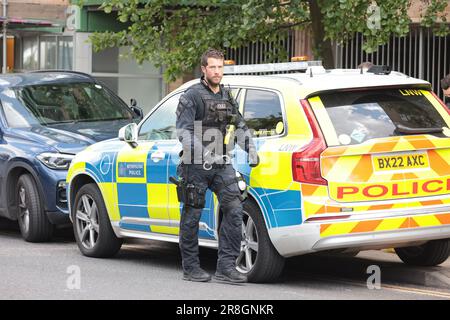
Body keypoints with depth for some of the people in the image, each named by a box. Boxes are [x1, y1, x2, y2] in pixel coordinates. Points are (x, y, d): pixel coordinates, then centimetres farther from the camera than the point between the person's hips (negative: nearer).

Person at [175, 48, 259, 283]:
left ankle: (226, 266, -5)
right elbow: (183, 130, -14)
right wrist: (202, 153, -28)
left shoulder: (227, 97, 16)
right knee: (192, 215, 2)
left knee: (234, 209, -7)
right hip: (196, 165, -5)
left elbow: (240, 127, 25)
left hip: (222, 164, 5)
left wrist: (251, 150, 10)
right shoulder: (192, 96, -4)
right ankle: (190, 268, 12)